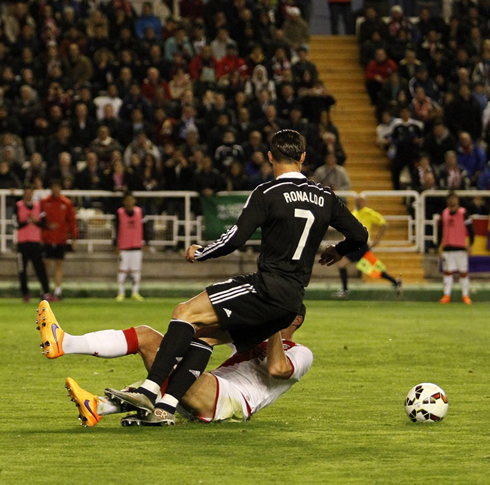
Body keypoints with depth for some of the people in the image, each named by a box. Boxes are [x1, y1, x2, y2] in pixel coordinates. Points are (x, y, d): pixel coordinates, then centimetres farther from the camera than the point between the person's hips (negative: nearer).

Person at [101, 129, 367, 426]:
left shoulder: (267, 194, -5)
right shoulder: (325, 197, 13)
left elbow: (235, 239, -11)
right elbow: (360, 235, 17)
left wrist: (199, 253, 6)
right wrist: (338, 252, 39)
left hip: (268, 286, -7)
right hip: (293, 298, 7)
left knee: (186, 313, -8)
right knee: (199, 331, 14)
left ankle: (149, 391, -23)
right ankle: (165, 407, 2)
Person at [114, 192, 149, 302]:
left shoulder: (139, 211, 5)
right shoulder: (119, 213, -2)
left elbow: (144, 228, 10)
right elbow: (116, 230, -1)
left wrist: (146, 242, 8)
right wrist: (116, 245, -4)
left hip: (137, 246, 2)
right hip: (123, 246, -2)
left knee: (136, 270, 3)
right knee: (122, 270, -1)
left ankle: (135, 292, 10)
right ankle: (121, 293, 4)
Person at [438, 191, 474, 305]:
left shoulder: (463, 213, -9)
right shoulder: (444, 213, 5)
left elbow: (471, 229, -7)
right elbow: (441, 230, 14)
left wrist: (470, 244, -11)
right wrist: (440, 245, 12)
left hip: (461, 247, -4)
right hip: (447, 247, 4)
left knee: (463, 272, 2)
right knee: (447, 271, 2)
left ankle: (465, 295, 9)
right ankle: (446, 295, 5)